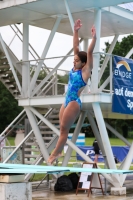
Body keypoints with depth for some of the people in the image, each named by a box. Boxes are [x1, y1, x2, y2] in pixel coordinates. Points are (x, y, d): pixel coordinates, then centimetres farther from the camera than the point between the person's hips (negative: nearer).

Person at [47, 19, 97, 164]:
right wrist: (75, 31, 6)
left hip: (74, 102, -8)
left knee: (64, 128, -5)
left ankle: (55, 153, 0)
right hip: (67, 101, 8)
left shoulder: (86, 70, -9)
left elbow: (89, 52, -18)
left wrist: (94, 38, -28)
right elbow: (75, 47, 9)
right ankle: (58, 152, 13)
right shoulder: (75, 68, 8)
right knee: (62, 128, 8)